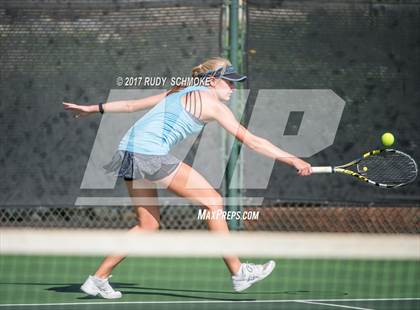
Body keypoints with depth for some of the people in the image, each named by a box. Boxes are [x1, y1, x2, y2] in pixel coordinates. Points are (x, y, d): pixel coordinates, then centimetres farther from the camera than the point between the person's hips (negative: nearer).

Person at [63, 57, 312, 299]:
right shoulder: (212, 103, -2)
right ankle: (238, 273, -2)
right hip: (151, 154, -9)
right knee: (213, 201, -4)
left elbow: (132, 105, 26)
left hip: (128, 151, 9)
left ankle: (98, 279, 16)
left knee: (149, 224, 16)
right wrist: (293, 160, -4)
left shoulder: (180, 93, 22)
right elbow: (250, 140, -5)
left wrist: (95, 108, 35)